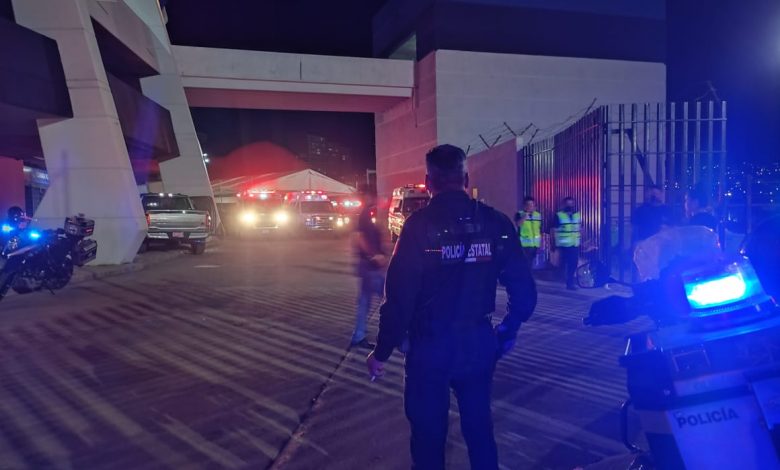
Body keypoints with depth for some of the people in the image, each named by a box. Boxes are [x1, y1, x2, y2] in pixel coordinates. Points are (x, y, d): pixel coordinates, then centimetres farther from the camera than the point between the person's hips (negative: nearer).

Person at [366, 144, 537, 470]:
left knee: (428, 433, 14)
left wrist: (382, 351, -5)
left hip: (430, 347, -3)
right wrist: (508, 330, 17)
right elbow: (523, 290, -1)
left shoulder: (420, 225, -14)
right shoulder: (496, 222, -3)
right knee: (479, 426, 22)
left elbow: (400, 296, -17)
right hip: (479, 343, 4)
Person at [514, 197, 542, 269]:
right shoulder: (519, 214, -3)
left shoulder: (538, 215, 11)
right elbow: (518, 224, -24)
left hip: (535, 244, 5)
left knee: (530, 264, 11)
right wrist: (525, 215, -26)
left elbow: (540, 231, 15)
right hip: (524, 244, -5)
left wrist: (541, 244, 14)